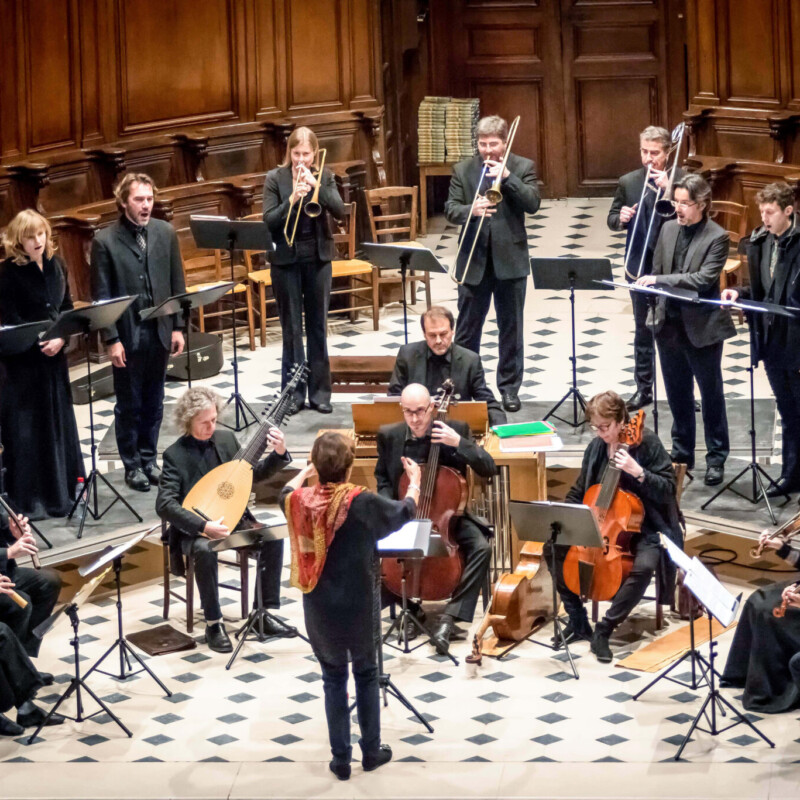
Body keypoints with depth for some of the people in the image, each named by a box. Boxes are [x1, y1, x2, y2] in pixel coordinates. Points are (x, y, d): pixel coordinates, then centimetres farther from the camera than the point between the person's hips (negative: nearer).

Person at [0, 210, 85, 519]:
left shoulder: (56, 265, 7)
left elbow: (67, 308, 10)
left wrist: (61, 338, -7)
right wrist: (40, 342, -20)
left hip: (54, 355, 6)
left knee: (59, 421, 11)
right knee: (26, 427, -2)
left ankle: (60, 491, 22)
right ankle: (28, 499, 4)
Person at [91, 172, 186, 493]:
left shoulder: (165, 232, 2)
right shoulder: (105, 241, -9)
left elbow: (177, 284, 6)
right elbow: (101, 295, -8)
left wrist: (178, 327, 3)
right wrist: (111, 339, -11)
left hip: (159, 332, 3)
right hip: (127, 335, -3)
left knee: (153, 402, 14)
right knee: (128, 404, 8)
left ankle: (149, 459, 27)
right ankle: (132, 466, 19)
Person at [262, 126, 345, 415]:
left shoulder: (324, 176, 2)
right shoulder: (275, 178, -4)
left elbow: (339, 211, -9)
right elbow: (268, 220, -9)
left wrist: (315, 184, -20)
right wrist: (292, 199, -24)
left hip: (318, 258, 2)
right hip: (286, 259, -2)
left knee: (318, 326, 6)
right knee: (291, 328, 3)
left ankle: (319, 391, 12)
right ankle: (293, 392, 9)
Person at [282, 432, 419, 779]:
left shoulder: (300, 500, -12)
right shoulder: (362, 503, -22)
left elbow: (286, 492, 16)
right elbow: (405, 511, -2)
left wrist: (307, 469, 35)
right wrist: (414, 480, 18)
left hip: (319, 610, 2)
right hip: (358, 608, -2)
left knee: (333, 679, 16)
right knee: (366, 675, 19)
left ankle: (340, 759, 20)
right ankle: (371, 751, 29)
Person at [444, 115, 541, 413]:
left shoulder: (523, 167, 0)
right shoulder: (462, 170, 4)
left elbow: (532, 204, -11)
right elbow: (450, 209, -2)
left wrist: (507, 177, -20)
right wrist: (471, 210, -23)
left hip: (510, 259, -1)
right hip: (473, 260, 1)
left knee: (511, 328, 6)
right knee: (466, 329, 7)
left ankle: (510, 387, 16)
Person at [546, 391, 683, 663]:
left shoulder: (647, 443, -13)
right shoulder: (596, 447, 2)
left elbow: (667, 490, -16)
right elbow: (579, 492, 13)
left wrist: (638, 472, -30)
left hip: (643, 527, -6)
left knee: (644, 567, -36)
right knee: (554, 546, -11)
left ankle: (604, 630, -21)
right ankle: (578, 620, 0)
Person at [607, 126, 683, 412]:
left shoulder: (679, 179, -5)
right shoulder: (628, 182, 4)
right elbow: (612, 219, 11)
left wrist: (668, 188, -24)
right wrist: (620, 218, -12)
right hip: (639, 266, 3)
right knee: (643, 329, 10)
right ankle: (643, 387, 18)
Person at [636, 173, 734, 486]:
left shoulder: (717, 238, -13)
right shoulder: (669, 229, 4)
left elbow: (704, 279, -23)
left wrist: (660, 280, -28)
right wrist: (657, 308, 3)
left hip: (702, 328, -5)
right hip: (670, 325, 5)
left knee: (711, 393, 8)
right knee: (677, 395, 16)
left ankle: (716, 458, 18)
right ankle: (682, 453, 29)